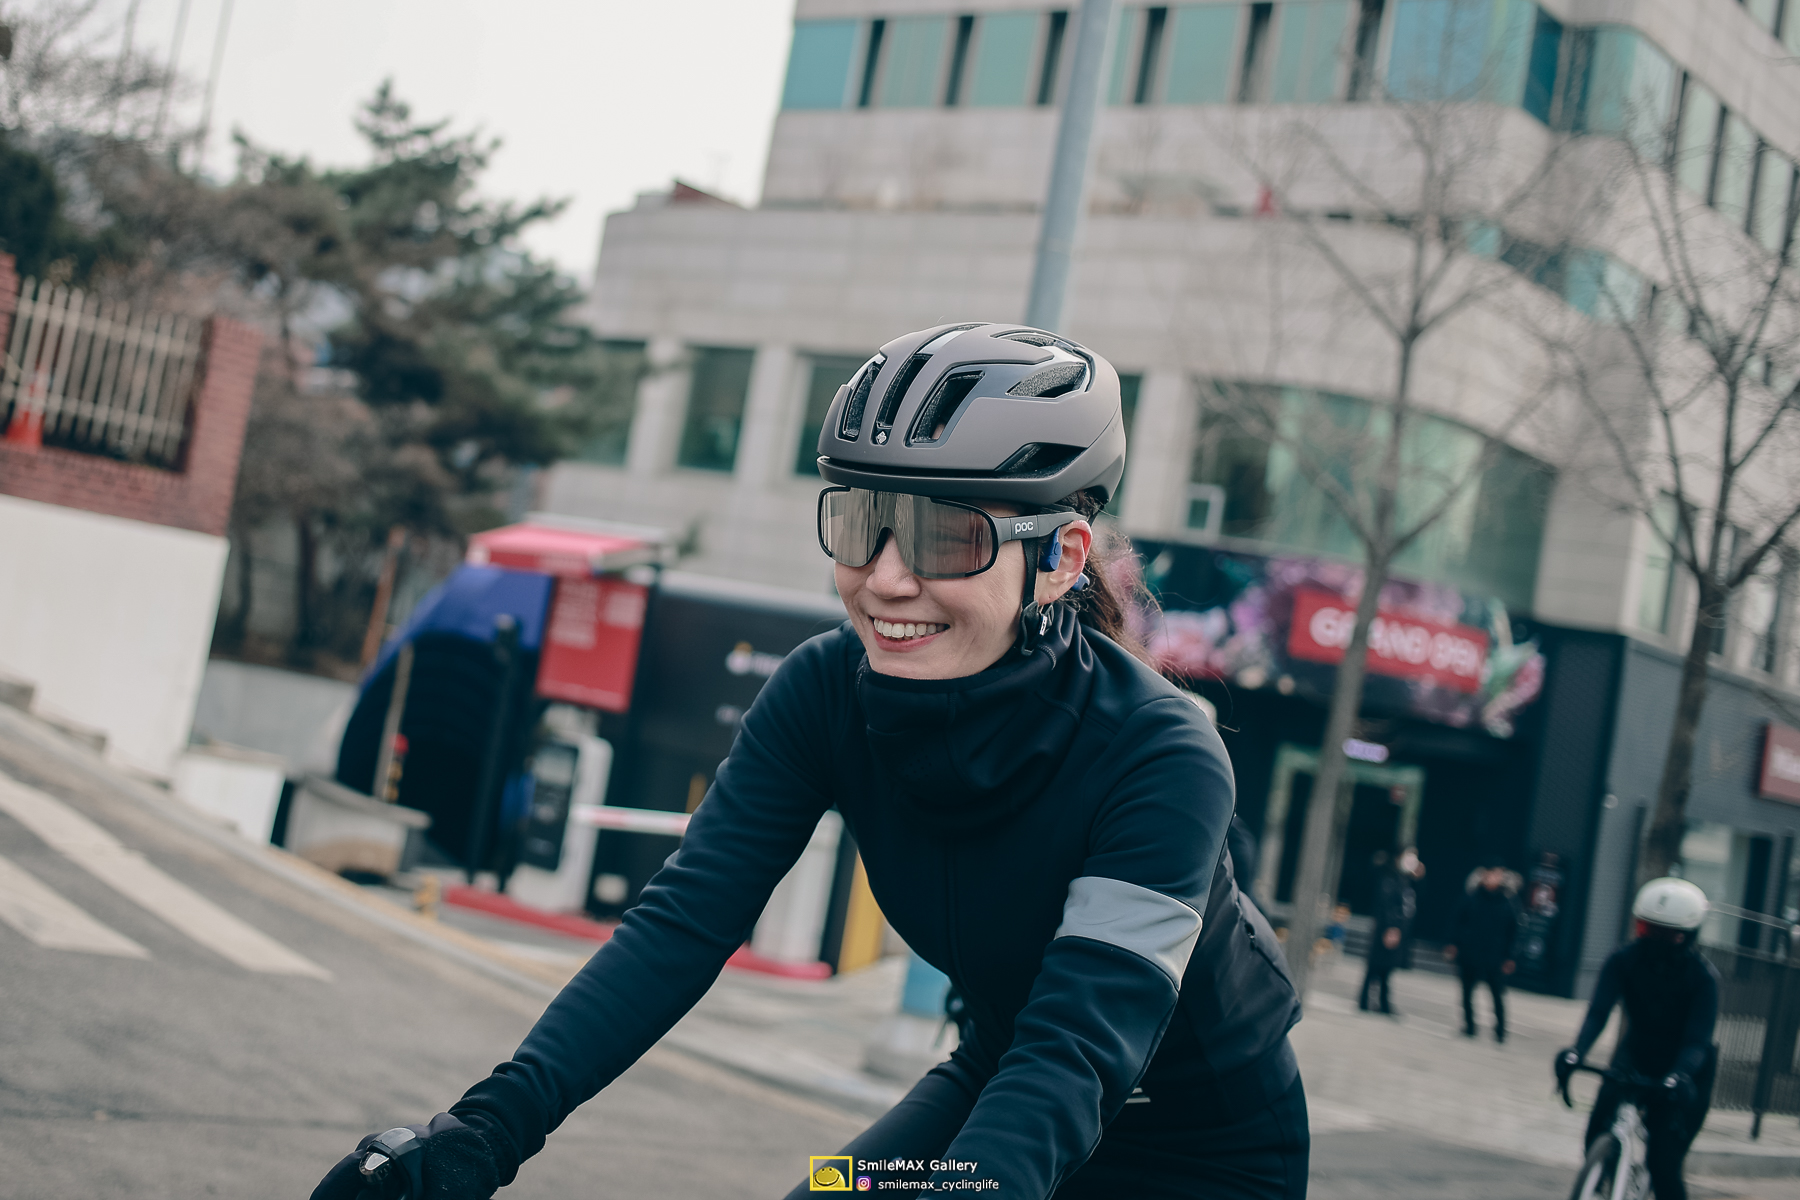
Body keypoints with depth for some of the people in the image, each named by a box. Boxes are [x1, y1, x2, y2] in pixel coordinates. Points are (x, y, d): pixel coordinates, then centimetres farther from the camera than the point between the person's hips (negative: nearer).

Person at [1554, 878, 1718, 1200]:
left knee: (1663, 1165, -14)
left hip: (1682, 1069, -3)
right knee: (1599, 1137, -13)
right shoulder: (1624, 959, -15)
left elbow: (1698, 1038, -29)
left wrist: (1680, 1075, -49)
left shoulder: (1702, 976, -21)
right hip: (1634, 1056, 3)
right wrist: (1576, 1051, -44)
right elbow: (1598, 1011, -25)